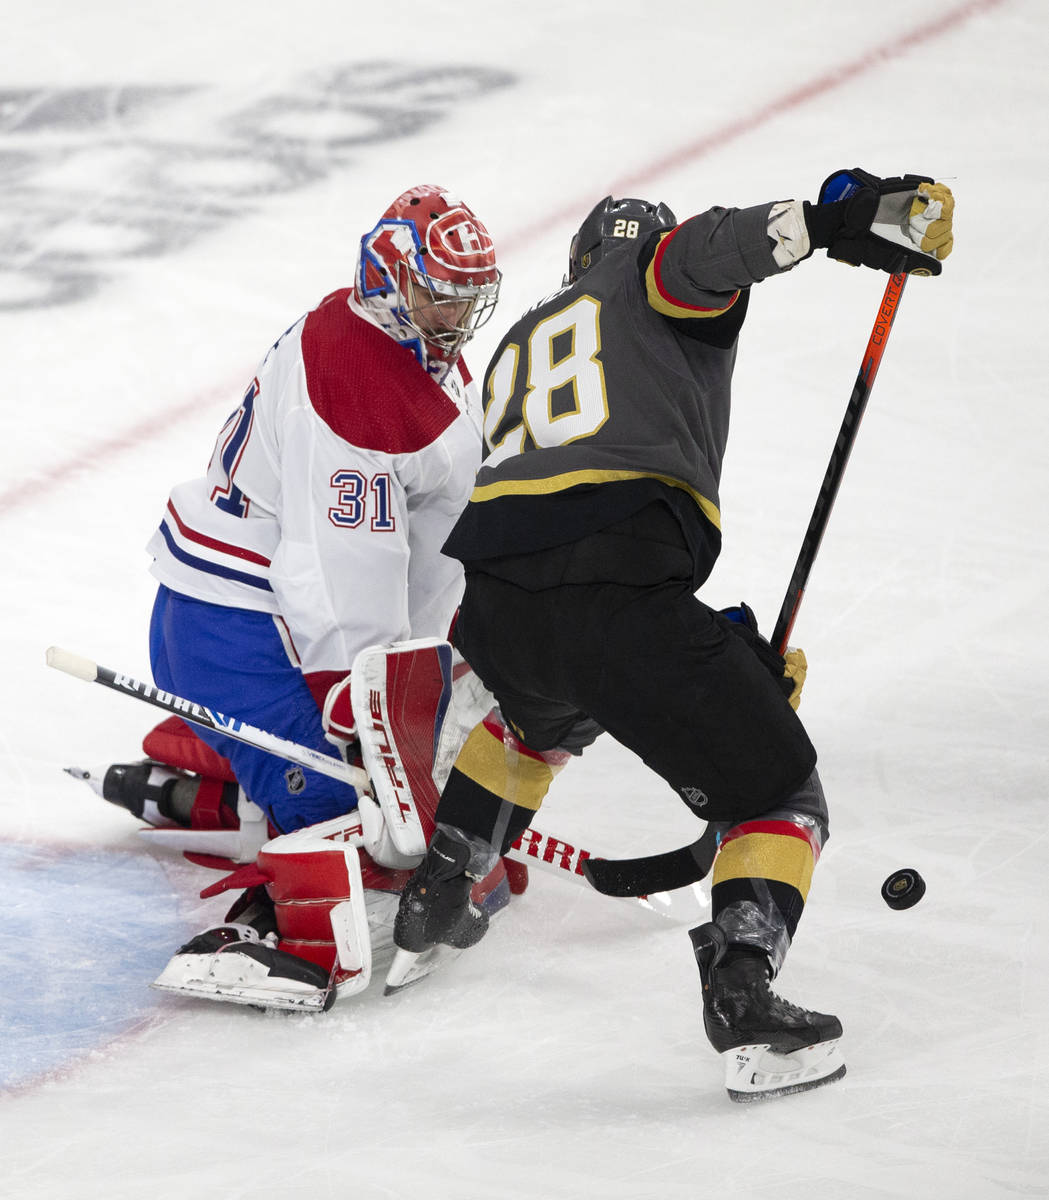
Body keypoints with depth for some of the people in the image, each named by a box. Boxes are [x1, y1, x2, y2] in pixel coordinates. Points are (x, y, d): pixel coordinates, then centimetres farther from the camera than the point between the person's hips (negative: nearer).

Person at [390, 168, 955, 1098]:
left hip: (494, 603, 6)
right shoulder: (652, 274, 22)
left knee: (543, 717, 42)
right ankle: (743, 999, -11)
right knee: (778, 794, 8)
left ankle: (434, 901, 47)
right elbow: (709, 252, -6)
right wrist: (841, 215, -14)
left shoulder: (517, 350, 38)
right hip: (617, 599, -6)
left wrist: (728, 641, 32)